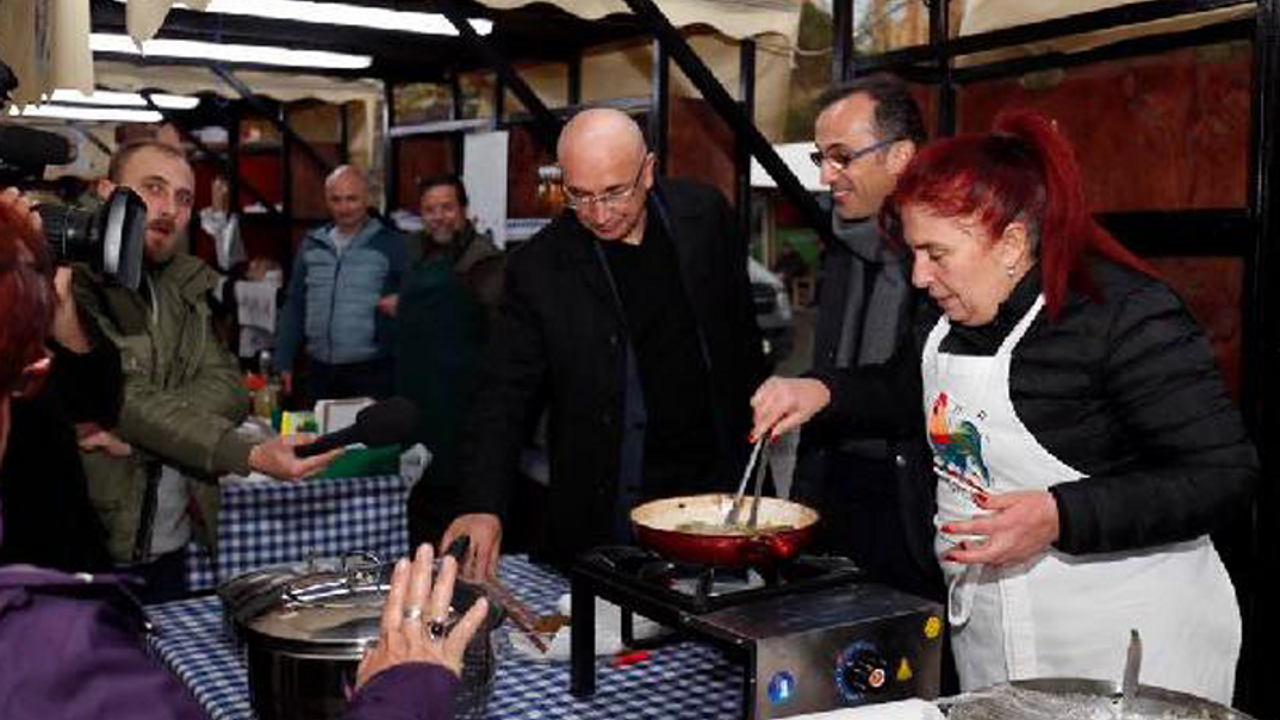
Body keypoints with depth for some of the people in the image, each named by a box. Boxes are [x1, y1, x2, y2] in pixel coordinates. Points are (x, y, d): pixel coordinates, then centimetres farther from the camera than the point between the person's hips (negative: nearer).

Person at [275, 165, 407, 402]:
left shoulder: (391, 244, -1)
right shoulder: (311, 245, 12)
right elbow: (294, 305, 16)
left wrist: (401, 303, -22)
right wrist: (284, 363, 11)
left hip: (372, 373, -4)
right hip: (321, 371, 4)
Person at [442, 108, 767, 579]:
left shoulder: (705, 214, -2)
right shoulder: (538, 267, -10)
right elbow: (504, 397, -11)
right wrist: (483, 506, -23)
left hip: (719, 479, 3)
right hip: (611, 506, -2)